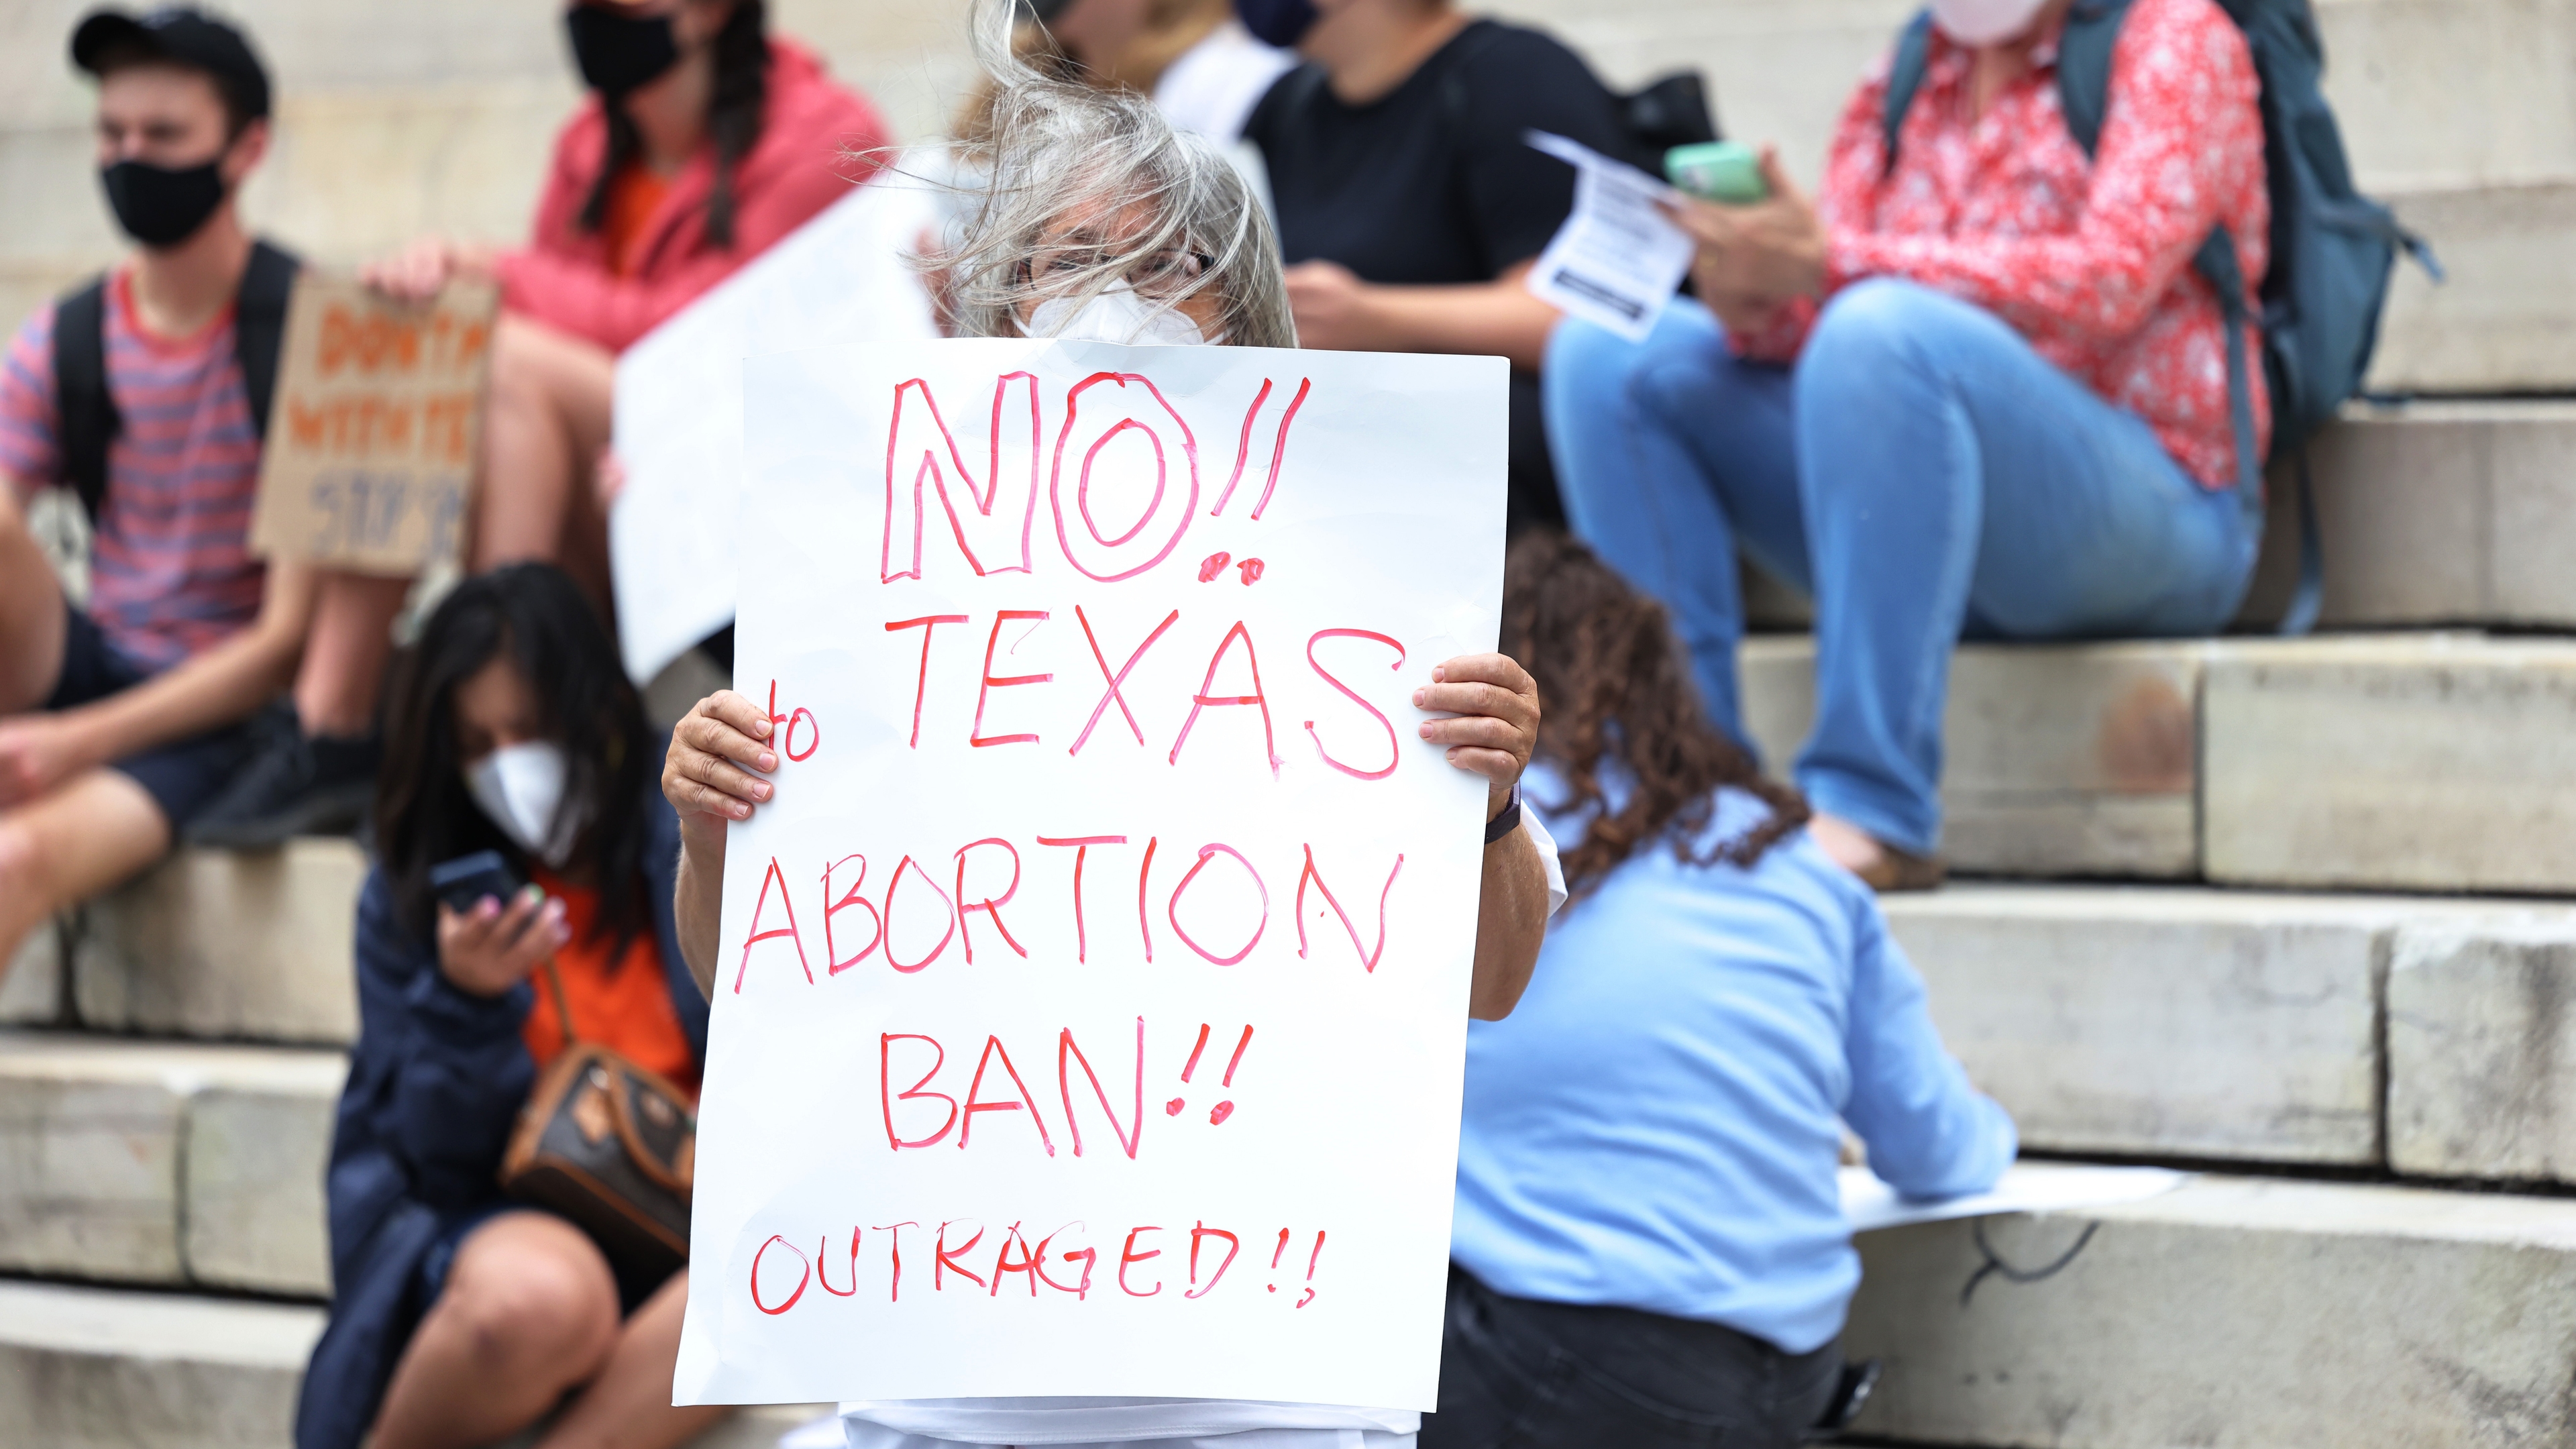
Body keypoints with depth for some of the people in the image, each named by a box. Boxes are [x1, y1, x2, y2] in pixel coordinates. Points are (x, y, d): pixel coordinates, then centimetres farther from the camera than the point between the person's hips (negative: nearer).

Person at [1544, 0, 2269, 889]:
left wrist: (1834, 261, -23)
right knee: (1610, 353, -5)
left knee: (1884, 328, -33)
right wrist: (1757, 302, -16)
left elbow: (2109, 281, -16)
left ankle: (1876, 815, -36)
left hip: (2159, 519, -6)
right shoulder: (1901, 89, 19)